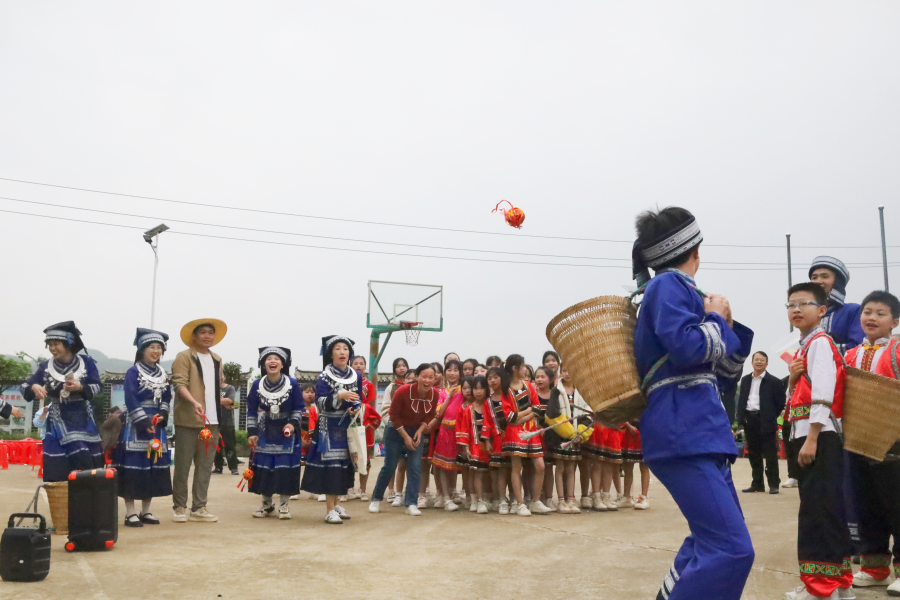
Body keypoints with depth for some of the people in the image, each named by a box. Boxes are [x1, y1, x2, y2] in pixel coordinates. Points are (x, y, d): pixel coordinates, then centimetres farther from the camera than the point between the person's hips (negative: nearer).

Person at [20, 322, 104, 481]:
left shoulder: (86, 362, -4)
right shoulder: (45, 367, 1)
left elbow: (96, 387, -5)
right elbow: (24, 387, 5)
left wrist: (80, 387, -26)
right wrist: (34, 387, -18)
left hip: (83, 421, 0)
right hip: (58, 422, 0)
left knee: (88, 464, 1)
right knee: (56, 469, -3)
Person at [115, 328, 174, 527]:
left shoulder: (162, 374, 13)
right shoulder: (133, 372, -5)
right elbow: (131, 401, -13)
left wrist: (162, 416, -5)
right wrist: (144, 423, -19)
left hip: (156, 425, 6)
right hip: (136, 425, -6)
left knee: (153, 466, 8)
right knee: (134, 466, -6)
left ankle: (145, 511, 16)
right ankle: (130, 513, 0)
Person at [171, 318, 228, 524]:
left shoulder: (217, 360, 17)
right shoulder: (184, 357, -3)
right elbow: (180, 384, -13)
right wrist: (194, 402, -28)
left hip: (212, 420, 6)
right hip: (188, 419, -5)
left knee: (205, 466, 6)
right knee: (183, 465, 0)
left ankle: (199, 507, 13)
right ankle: (180, 507, 10)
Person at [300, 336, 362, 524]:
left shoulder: (356, 376, 7)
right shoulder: (324, 377, -7)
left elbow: (359, 401, 12)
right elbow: (320, 403, -18)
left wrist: (356, 410, -10)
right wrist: (339, 396, -32)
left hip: (348, 427, 5)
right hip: (329, 427, -5)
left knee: (345, 463, 8)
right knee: (330, 464, -9)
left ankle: (335, 504, 22)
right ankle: (330, 510, -4)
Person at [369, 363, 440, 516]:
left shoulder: (434, 394, -14)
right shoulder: (403, 392, -26)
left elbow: (430, 415, 2)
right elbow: (394, 415, -16)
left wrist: (420, 430, -13)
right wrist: (405, 436, -15)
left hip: (416, 432, 3)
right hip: (396, 431, -3)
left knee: (415, 467, -5)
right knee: (389, 466, 4)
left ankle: (411, 504, 2)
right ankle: (376, 499, 23)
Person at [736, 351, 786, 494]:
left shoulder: (773, 381, -3)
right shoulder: (745, 380, 14)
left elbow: (780, 403, -3)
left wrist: (771, 417, -6)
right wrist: (740, 417, 6)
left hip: (765, 421, -5)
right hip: (749, 420, 6)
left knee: (770, 454, -2)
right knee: (753, 454, 11)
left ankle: (773, 484, 5)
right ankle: (757, 483, 18)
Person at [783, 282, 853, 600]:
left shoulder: (819, 342, -9)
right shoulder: (805, 346, 20)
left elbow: (822, 393, -19)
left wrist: (811, 439, -23)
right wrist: (792, 379, 1)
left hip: (820, 435, -10)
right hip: (810, 435, 10)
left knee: (819, 506, -9)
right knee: (824, 507, 13)